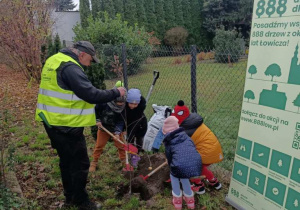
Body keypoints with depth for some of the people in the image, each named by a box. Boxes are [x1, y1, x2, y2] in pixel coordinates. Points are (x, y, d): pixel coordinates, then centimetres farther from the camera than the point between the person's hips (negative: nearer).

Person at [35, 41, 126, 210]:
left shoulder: (54, 60, 11)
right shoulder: (70, 68, -20)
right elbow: (92, 95, -26)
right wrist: (116, 93, -12)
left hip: (53, 122, 10)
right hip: (67, 126, -10)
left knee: (67, 161, 22)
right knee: (80, 163, 5)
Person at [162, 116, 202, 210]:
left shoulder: (168, 142, 12)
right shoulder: (185, 135, 21)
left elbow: (169, 158, 18)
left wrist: (171, 166, 39)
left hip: (181, 167, -4)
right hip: (197, 165, 4)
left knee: (173, 175, 31)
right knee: (183, 176, 36)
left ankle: (177, 200, 34)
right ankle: (190, 199, 45)